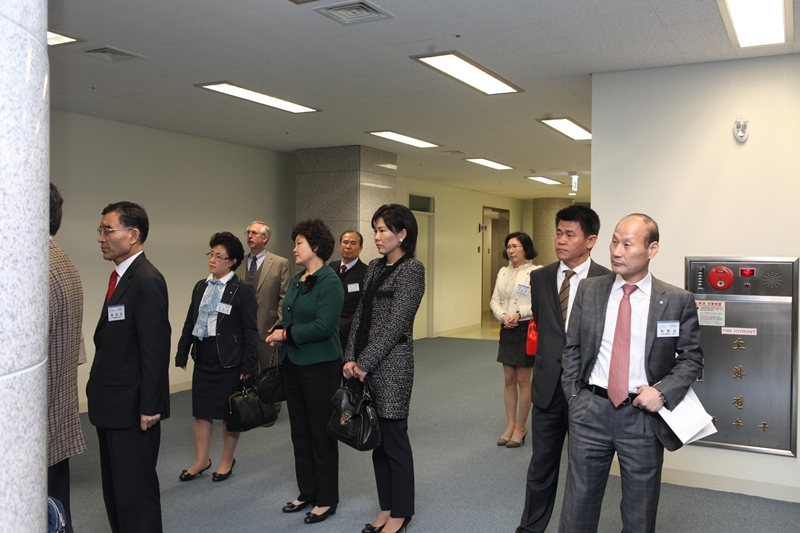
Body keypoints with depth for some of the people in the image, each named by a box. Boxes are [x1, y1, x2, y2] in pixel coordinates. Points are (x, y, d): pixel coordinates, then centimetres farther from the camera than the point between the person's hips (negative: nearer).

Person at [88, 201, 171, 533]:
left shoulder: (147, 281, -17)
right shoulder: (121, 277, 12)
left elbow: (156, 349, -20)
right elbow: (113, 342, 12)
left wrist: (149, 406, -19)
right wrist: (99, 394, 11)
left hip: (132, 407, -10)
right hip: (113, 406, 10)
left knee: (134, 490, 2)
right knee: (114, 489, 18)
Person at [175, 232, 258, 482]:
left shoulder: (243, 290, -10)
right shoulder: (200, 287, 8)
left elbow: (250, 330, -11)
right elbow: (189, 323, 12)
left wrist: (248, 365, -13)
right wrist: (182, 354, 9)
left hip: (229, 362, -5)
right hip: (203, 359, 6)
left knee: (230, 414, 9)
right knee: (201, 411, 13)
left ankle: (227, 460, 26)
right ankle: (201, 460, 28)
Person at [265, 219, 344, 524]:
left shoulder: (329, 282, -14)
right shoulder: (296, 280, 11)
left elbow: (323, 326, -22)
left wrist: (287, 335, -16)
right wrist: (279, 331, -5)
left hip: (319, 365, -8)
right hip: (292, 363, 8)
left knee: (321, 432, 3)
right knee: (299, 431, 15)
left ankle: (326, 500, 17)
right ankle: (307, 493, 30)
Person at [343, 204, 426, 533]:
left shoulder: (411, 269, -10)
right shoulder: (374, 267, 13)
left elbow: (396, 323, -16)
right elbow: (361, 315, 12)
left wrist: (365, 362, -14)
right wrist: (351, 358, 2)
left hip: (391, 364, -7)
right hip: (366, 364, 8)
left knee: (394, 439, 3)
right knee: (377, 439, 14)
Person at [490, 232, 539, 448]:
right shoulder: (503, 272, 9)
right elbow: (495, 300, 7)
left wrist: (520, 314, -23)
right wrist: (503, 316, -10)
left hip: (526, 329, -6)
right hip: (506, 330, 6)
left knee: (523, 381, 4)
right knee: (509, 380, 12)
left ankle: (521, 428, 17)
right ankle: (510, 425, 23)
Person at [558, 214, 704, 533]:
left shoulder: (677, 301, -4)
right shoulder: (588, 290, 2)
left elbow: (692, 357, 1)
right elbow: (572, 348, 8)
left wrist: (663, 391, -14)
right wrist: (573, 394, 2)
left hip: (643, 415, -1)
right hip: (590, 410, 2)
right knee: (578, 506, 12)